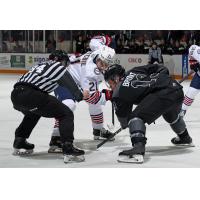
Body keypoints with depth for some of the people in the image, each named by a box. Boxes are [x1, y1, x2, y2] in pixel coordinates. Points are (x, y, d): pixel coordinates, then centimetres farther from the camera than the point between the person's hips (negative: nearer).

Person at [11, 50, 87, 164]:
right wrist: (80, 96, 31)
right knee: (66, 114, -1)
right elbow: (72, 86, 14)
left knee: (32, 113, 41)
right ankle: (68, 149, -13)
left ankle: (19, 143, 41)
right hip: (31, 94, -8)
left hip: (15, 94, 8)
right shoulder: (58, 67, 11)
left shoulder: (42, 65, 33)